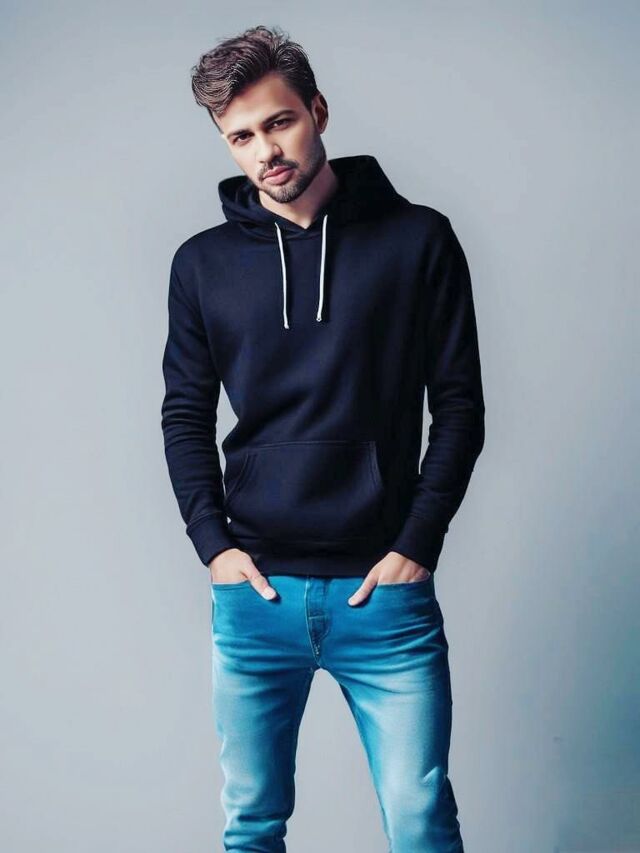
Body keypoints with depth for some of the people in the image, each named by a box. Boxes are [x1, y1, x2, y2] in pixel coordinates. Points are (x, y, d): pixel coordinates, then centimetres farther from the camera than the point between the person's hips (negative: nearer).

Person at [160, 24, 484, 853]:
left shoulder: (417, 240, -1)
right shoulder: (202, 263, 6)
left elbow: (459, 405, 0)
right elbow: (185, 413, 10)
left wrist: (416, 544, -7)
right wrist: (212, 542, -1)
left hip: (384, 590, -2)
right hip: (253, 592, 2)